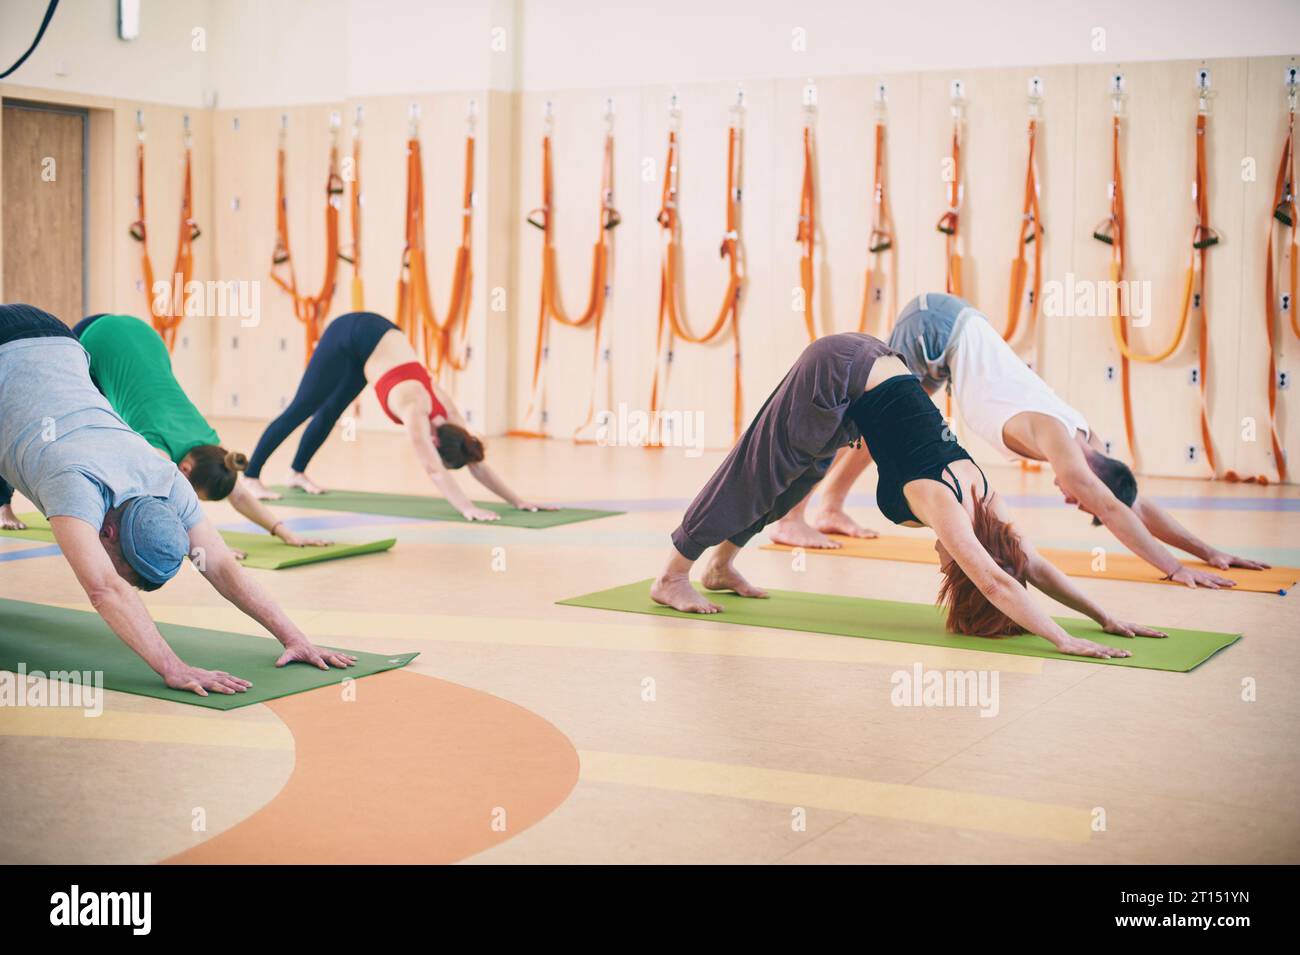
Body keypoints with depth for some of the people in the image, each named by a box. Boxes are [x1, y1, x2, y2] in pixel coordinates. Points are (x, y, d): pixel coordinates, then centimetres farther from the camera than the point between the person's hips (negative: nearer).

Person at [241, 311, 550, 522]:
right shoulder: (416, 411, -31)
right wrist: (468, 509, -48)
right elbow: (433, 470, -40)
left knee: (330, 411, 19)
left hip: (373, 336, 6)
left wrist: (517, 501, -15)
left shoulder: (445, 410, -14)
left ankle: (297, 473, 36)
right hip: (352, 335, -6)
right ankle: (251, 476, 13)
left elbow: (476, 462, -10)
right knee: (301, 409, 3)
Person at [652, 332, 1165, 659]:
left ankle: (721, 566, 37)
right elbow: (997, 582, -32)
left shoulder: (978, 491, -5)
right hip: (838, 374, -7)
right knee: (755, 475, 2)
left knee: (795, 478, 20)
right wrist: (1065, 641, -36)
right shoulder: (941, 503, -23)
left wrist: (1105, 618, -2)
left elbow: (1033, 564, 2)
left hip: (867, 366, 7)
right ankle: (672, 578, 15)